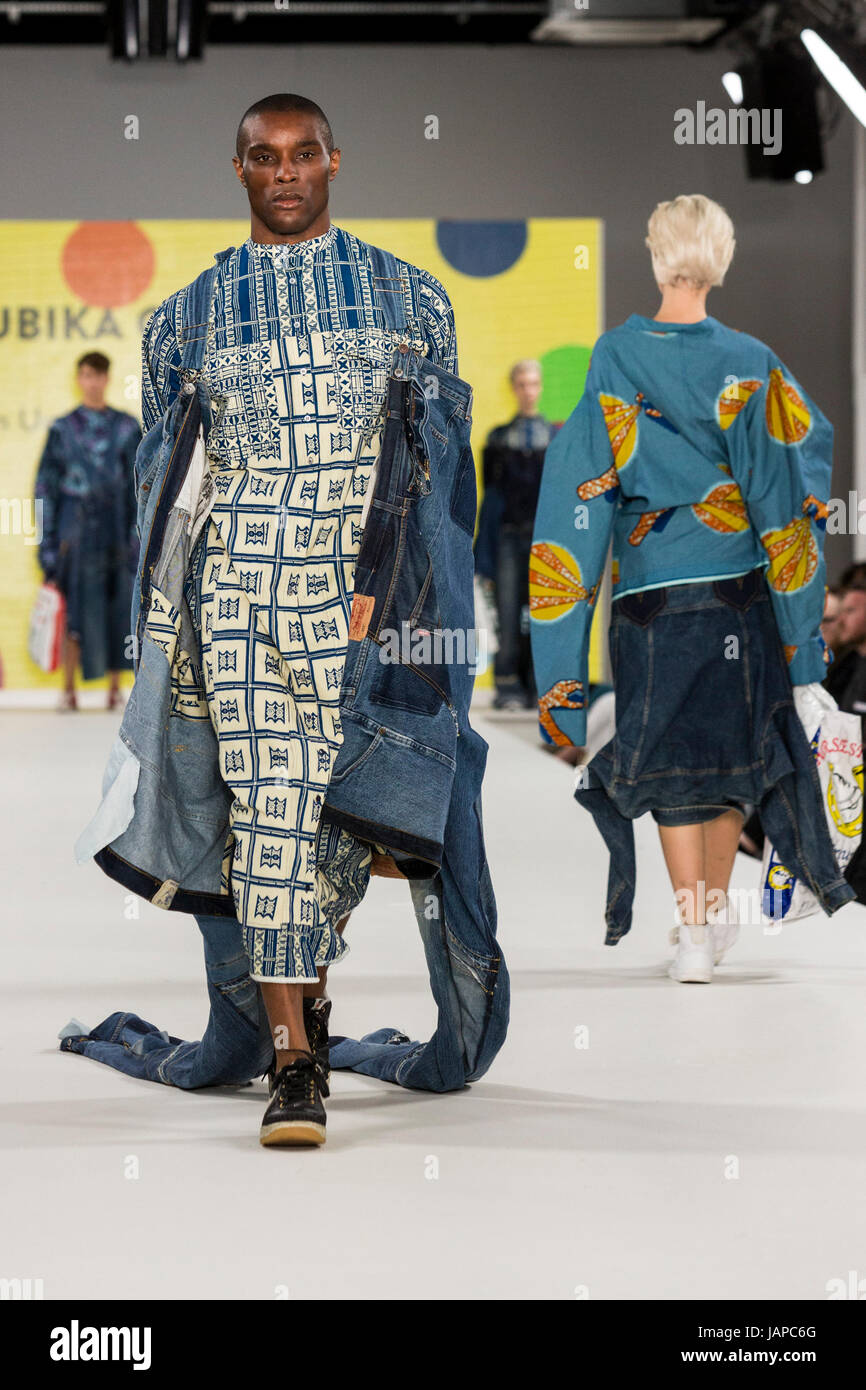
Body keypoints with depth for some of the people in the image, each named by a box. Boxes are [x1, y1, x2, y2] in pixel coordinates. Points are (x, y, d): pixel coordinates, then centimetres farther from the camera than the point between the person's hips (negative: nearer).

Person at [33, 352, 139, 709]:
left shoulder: (127, 428, 7)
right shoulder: (62, 429, 5)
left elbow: (140, 484, 6)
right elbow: (45, 485, 5)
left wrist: (138, 533, -3)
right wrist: (49, 542, -2)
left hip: (115, 529, 1)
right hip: (75, 530, -1)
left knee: (117, 608, 1)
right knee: (76, 608, -4)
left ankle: (115, 687, 7)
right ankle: (69, 689, 1)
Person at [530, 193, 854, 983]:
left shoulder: (614, 360, -7)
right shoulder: (751, 363, -4)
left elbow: (584, 483, -7)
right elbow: (787, 483, -3)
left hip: (651, 591, -1)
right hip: (737, 585, 1)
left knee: (669, 752, 5)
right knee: (733, 741, 16)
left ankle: (693, 928, -1)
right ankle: (718, 911, 25)